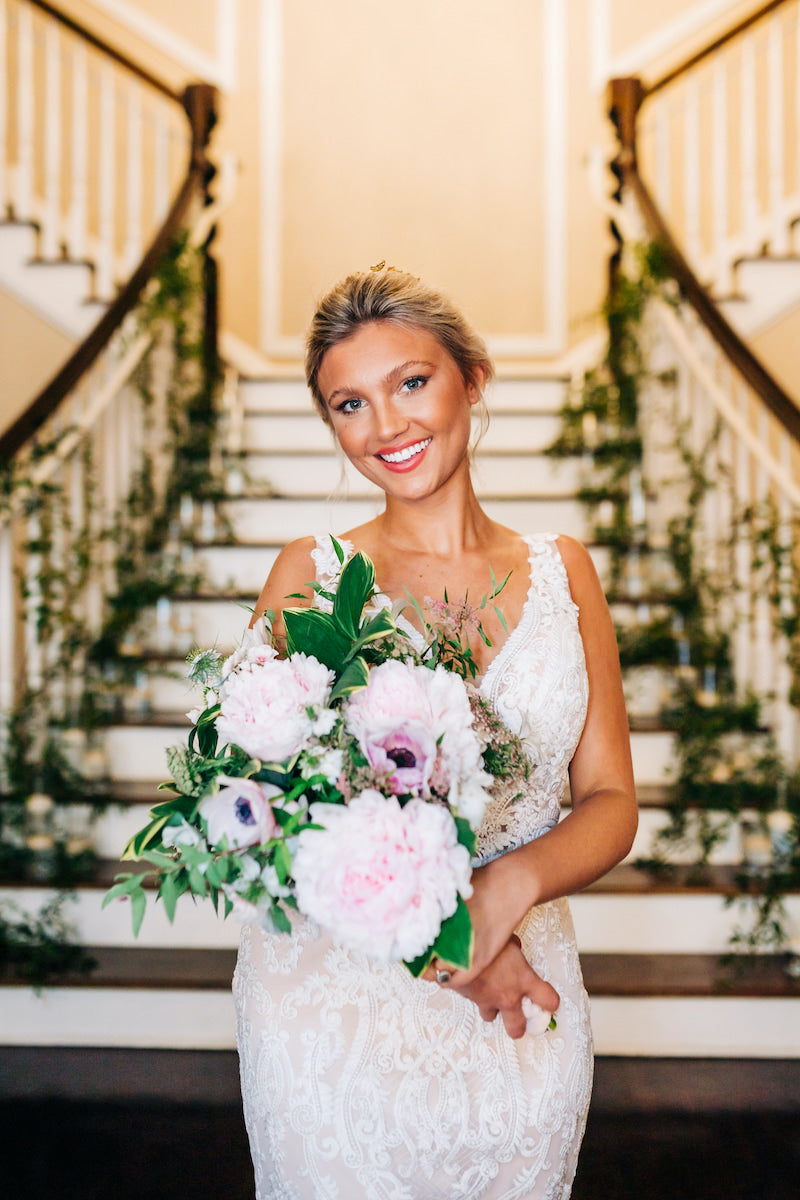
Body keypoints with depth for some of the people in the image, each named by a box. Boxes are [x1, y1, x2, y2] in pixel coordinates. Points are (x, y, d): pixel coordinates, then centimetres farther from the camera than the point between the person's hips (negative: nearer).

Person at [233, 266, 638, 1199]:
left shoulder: (561, 571, 5)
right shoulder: (311, 572, -1)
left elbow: (610, 803, 4)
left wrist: (510, 886, -17)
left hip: (522, 1003, 2)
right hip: (333, 996, -2)